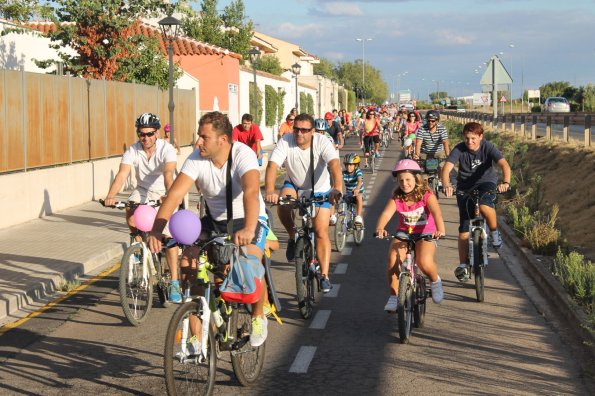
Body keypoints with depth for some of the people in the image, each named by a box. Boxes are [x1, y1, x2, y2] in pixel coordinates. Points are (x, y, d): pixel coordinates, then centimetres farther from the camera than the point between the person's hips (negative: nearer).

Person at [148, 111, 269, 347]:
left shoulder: (243, 155, -26)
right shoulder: (196, 159, -15)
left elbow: (251, 192, -43)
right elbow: (175, 193, -24)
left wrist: (248, 229, -60)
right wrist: (156, 230, -39)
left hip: (247, 220, -4)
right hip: (214, 220, 4)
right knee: (187, 264, -15)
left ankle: (258, 317, 4)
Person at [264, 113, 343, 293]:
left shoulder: (322, 142, -27)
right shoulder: (286, 142, -24)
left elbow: (334, 164, -43)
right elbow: (272, 165, -36)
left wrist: (337, 188, -62)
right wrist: (269, 191, -54)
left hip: (320, 190, -1)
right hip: (294, 186, 1)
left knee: (321, 232, -8)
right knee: (283, 203, -32)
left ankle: (324, 276, 1)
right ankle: (293, 237, -6)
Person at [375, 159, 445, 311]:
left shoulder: (427, 196, -12)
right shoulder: (396, 198, -6)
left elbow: (436, 213, -28)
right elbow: (386, 214, -22)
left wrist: (440, 230, -49)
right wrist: (380, 228, -45)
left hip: (425, 234, -2)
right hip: (404, 234, 2)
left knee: (424, 262, -31)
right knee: (393, 259, -26)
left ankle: (435, 282, 5)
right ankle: (393, 297, -10)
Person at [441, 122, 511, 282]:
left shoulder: (488, 147, -18)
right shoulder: (459, 149, -17)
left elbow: (504, 164, -31)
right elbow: (447, 168, -29)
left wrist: (505, 182, -51)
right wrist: (446, 186, -49)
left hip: (486, 182, -1)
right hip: (465, 187, 1)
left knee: (485, 206, -36)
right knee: (464, 227, -5)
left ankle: (494, 232, -8)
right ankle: (463, 265, -1)